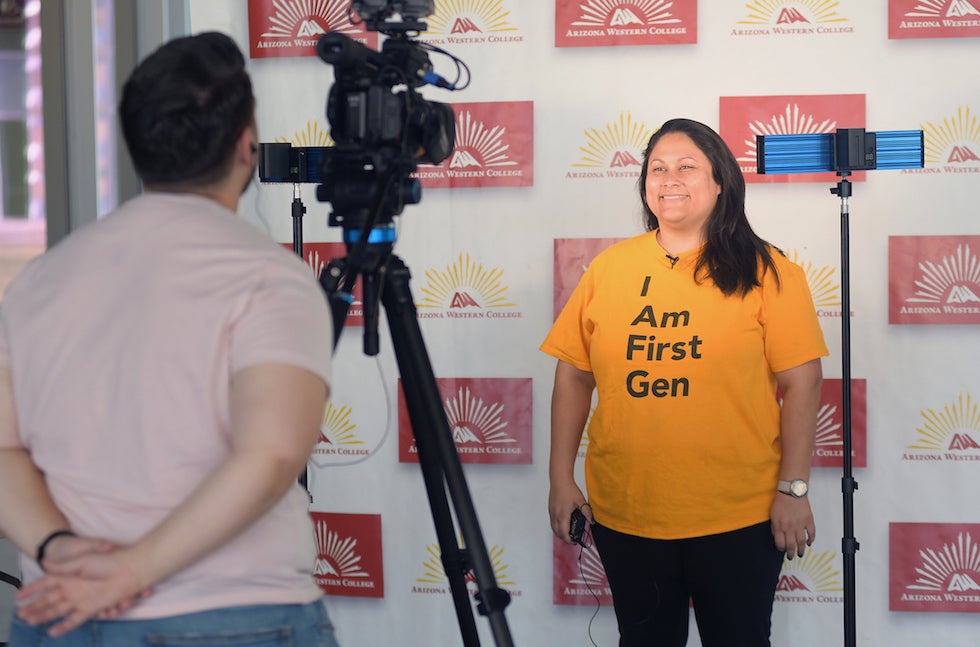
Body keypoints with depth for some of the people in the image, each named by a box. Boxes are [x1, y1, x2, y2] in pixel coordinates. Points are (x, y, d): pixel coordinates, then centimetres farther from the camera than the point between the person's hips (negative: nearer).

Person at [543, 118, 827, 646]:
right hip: (624, 517, 3)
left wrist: (793, 489, -9)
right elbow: (573, 376, 7)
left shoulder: (765, 271, -3)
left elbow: (800, 384, -5)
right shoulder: (608, 267, 5)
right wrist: (561, 479, 2)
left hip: (737, 521, -2)